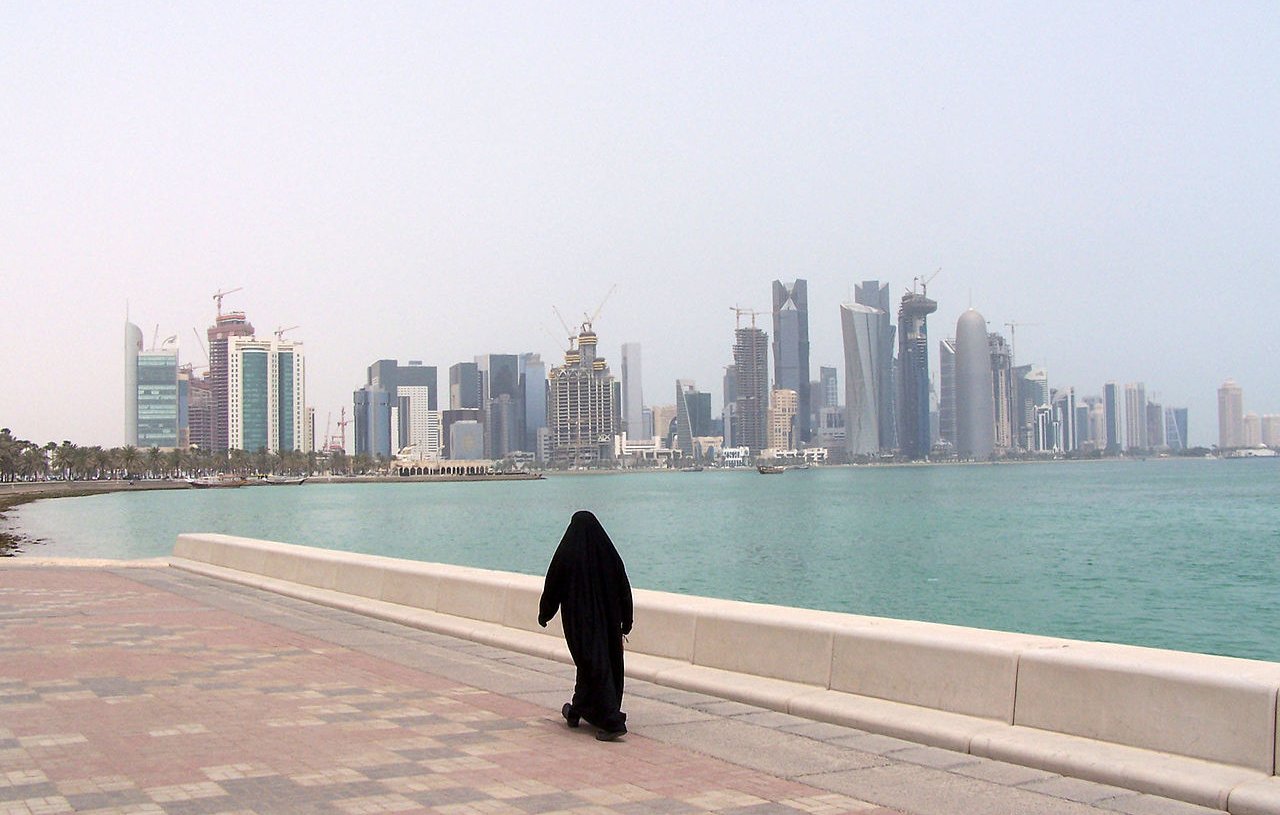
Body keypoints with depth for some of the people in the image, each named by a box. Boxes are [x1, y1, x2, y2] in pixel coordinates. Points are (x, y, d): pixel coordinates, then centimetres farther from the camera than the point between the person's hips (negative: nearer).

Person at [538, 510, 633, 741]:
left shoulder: (566, 555, -8)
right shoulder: (609, 553, -1)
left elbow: (552, 588, 0)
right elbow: (624, 590, 3)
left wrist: (544, 615, 16)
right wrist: (626, 622, 13)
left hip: (579, 621, -4)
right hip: (607, 621, 4)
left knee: (593, 666, -2)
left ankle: (612, 722, -10)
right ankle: (576, 711, 33)